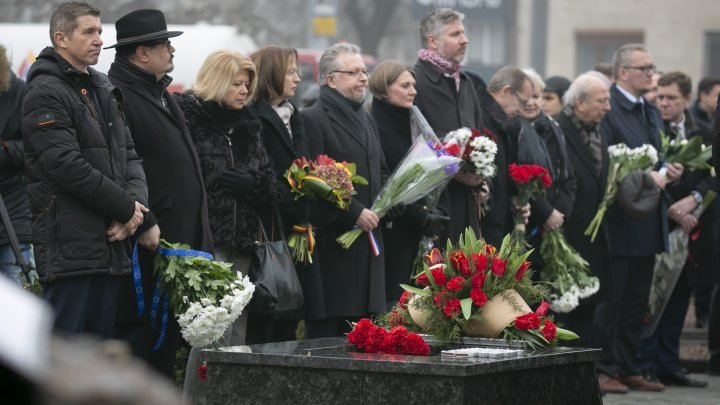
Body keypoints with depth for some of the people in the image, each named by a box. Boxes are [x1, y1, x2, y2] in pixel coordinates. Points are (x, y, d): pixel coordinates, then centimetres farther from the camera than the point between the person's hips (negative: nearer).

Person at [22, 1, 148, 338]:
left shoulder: (103, 90, 19)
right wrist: (126, 208, -11)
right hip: (70, 243, -9)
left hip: (110, 242, 9)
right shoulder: (45, 94, -10)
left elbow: (128, 154, 17)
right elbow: (68, 166, -17)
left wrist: (135, 201, -3)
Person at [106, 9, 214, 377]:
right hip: (148, 244, -10)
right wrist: (143, 224, -23)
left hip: (181, 237, 10)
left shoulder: (159, 94, 20)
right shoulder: (118, 96, -14)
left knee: (169, 334, 13)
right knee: (138, 331, -7)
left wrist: (198, 235, 22)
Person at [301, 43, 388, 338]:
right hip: (334, 244, -8)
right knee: (326, 331, -5)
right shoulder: (313, 120, -8)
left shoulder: (366, 119, 20)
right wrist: (354, 213, -16)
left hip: (368, 242, 8)